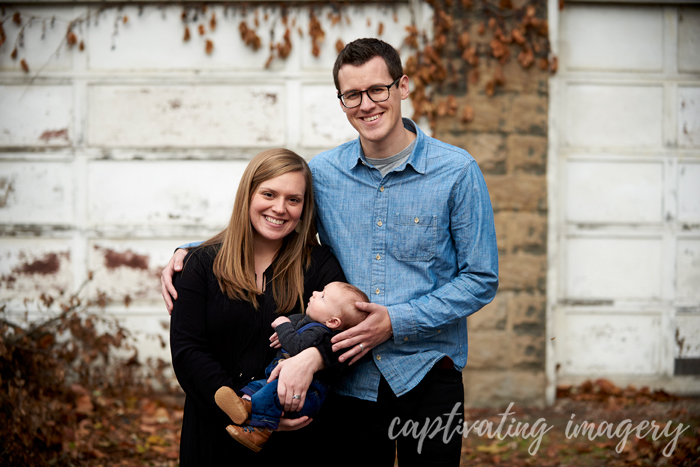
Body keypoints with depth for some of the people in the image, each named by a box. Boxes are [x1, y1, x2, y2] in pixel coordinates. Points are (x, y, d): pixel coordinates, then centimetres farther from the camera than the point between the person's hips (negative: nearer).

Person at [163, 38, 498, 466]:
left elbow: (481, 279, -4)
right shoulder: (323, 173, 3)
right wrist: (189, 253, 2)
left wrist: (396, 322, -14)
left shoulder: (457, 171, -5)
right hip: (347, 379, 2)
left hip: (425, 377, -2)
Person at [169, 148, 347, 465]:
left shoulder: (319, 265, 1)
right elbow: (186, 351, -8)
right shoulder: (203, 264, 0)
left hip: (293, 438, 0)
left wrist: (313, 358, -34)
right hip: (215, 435, 0)